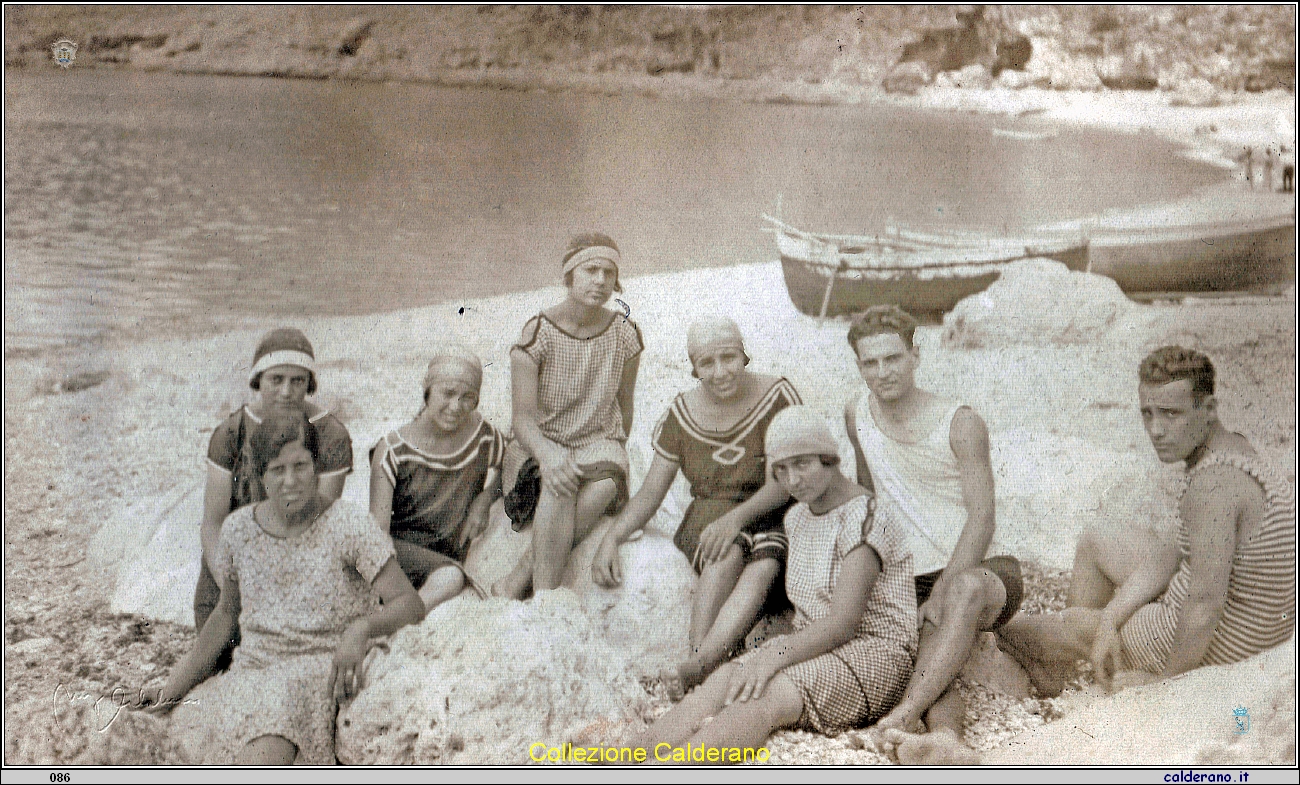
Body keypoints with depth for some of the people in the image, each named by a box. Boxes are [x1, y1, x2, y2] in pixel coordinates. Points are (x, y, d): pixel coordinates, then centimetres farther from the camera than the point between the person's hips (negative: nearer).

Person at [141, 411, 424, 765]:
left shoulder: (348, 524, -7)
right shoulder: (239, 528, 6)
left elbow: (409, 603, -12)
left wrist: (362, 628, -33)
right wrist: (171, 689, 14)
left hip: (323, 672, -4)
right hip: (251, 667, 4)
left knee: (266, 753, -35)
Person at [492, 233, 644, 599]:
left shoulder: (625, 334, 2)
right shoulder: (537, 332, -8)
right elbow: (523, 417, -15)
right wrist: (547, 455, -35)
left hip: (599, 443, 2)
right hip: (539, 444, -2)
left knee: (604, 486, -35)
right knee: (559, 482, -38)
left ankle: (519, 578, -31)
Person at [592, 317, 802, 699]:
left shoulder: (777, 396, -4)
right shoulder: (682, 415, 4)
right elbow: (650, 493, 6)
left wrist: (737, 517, -28)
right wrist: (612, 537, -12)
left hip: (772, 514, -2)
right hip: (709, 514, 2)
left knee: (765, 567, -36)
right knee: (730, 552, -35)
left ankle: (696, 667, -52)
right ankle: (699, 659, -45)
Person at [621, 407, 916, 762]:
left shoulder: (864, 517, -13)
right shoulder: (797, 518, 14)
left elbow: (843, 622, -21)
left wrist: (775, 656, -30)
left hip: (874, 655, -7)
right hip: (814, 645, 7)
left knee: (767, 698, -34)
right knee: (719, 684, -21)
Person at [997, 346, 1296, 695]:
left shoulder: (1213, 486, -32)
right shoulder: (1231, 447, 1)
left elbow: (1205, 604, -33)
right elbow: (1173, 556, 3)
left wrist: (1164, 679, -17)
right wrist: (1109, 620, -5)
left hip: (1214, 643, -9)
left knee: (1075, 622, 10)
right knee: (1096, 542, 20)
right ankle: (1051, 669, 34)